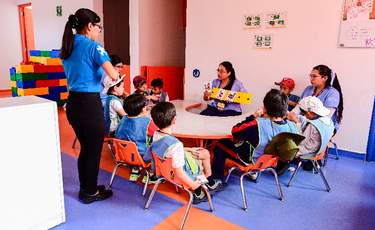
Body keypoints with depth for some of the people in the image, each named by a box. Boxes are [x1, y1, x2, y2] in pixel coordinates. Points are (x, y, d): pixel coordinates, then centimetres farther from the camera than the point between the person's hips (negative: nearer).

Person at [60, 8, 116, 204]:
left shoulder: (67, 48, 12)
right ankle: (91, 193, 22)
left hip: (72, 103, 8)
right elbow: (114, 75, -23)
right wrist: (116, 73, 0)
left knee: (85, 147, 20)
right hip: (89, 104, -8)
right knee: (94, 151, 7)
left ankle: (84, 187, 34)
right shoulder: (93, 47, -13)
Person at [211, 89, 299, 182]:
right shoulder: (291, 126, -22)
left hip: (250, 160, -6)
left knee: (220, 144, 10)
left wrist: (253, 116, -15)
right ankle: (253, 172, 46)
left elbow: (235, 132, -21)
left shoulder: (258, 125, -37)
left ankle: (217, 180, 19)